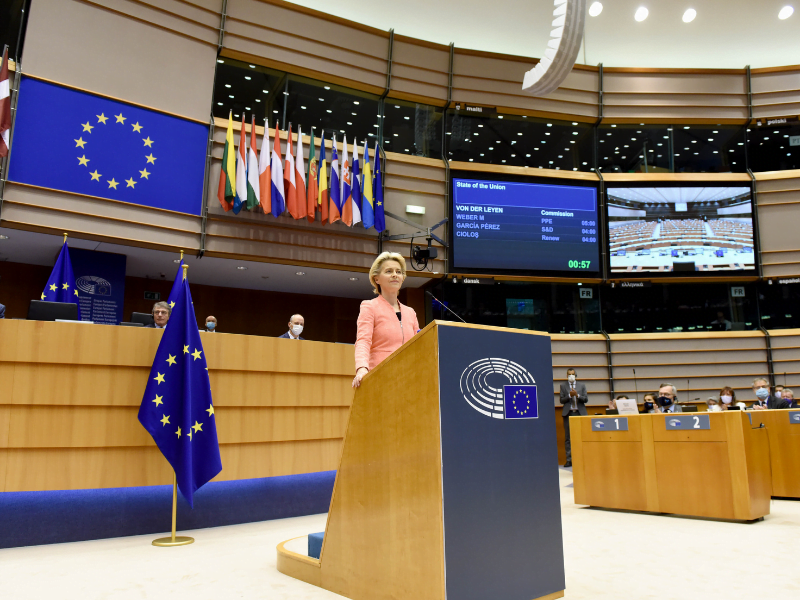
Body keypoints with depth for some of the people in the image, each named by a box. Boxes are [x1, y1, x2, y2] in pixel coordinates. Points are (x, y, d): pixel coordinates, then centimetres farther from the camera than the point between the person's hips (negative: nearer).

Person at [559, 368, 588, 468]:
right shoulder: (563, 386, 10)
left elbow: (586, 399, 5)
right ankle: (569, 460, 3)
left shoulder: (582, 386, 13)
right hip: (568, 413, 0)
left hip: (580, 413, 1)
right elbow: (561, 400, 4)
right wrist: (570, 395, -11)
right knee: (568, 438, 0)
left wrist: (577, 395, -11)